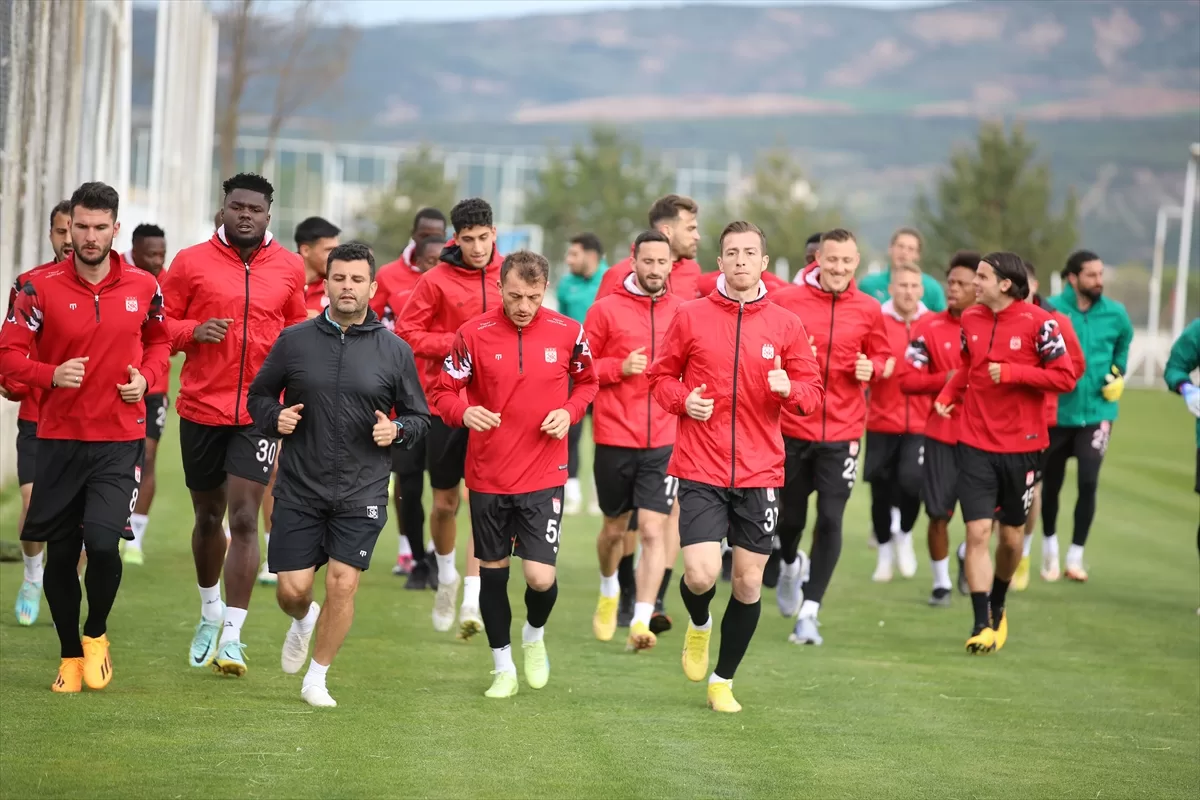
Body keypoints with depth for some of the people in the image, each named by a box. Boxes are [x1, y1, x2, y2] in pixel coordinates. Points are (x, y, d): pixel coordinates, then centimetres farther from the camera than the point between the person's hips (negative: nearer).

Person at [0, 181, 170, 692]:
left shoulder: (143, 287, 2)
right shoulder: (41, 288, -3)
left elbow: (159, 341, 20)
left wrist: (146, 377, 1)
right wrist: (51, 375, -19)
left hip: (121, 439, -1)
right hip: (59, 438, 1)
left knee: (102, 540, -18)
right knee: (60, 553, 4)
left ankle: (96, 635, 10)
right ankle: (70, 655, 25)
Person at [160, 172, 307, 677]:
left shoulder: (288, 268, 4)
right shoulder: (192, 262, -1)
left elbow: (299, 328, 20)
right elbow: (158, 325, 3)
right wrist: (195, 331, -15)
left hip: (260, 411, -1)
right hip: (202, 408, 1)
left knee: (244, 519, -12)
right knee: (208, 517, 14)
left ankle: (232, 636, -10)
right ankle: (210, 613, 38)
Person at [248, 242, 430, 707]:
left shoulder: (394, 351, 1)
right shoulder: (294, 341, 2)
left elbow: (420, 416, 10)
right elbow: (259, 395, 13)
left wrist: (397, 431, -11)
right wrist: (275, 417, -8)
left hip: (362, 492, -1)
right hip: (299, 489, 1)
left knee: (342, 583, -7)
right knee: (292, 588, 0)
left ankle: (317, 676, 13)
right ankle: (303, 621, 38)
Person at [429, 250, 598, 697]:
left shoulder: (567, 333, -3)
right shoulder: (474, 334, -6)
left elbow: (587, 381, 14)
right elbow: (443, 392, 0)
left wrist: (569, 412, -5)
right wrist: (464, 413, -21)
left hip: (544, 475, -1)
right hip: (487, 475, 1)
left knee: (541, 577, -9)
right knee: (493, 572, 9)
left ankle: (535, 636, 25)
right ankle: (503, 666, 27)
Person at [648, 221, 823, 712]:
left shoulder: (786, 325, 4)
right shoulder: (691, 317, 1)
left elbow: (813, 392, 7)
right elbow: (661, 375, 10)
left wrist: (789, 388, -15)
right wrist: (683, 399, -10)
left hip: (760, 473, 2)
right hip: (700, 470, -2)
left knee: (749, 583, 4)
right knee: (701, 574, -14)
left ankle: (723, 681, 23)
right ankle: (698, 624, 24)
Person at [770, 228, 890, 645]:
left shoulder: (868, 310, 2)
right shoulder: (786, 300, -5)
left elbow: (882, 356, 15)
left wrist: (871, 368, -7)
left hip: (843, 432, 1)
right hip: (793, 427, -1)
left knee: (830, 520, -7)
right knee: (791, 516, 9)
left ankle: (808, 611, 0)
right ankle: (790, 564, 45)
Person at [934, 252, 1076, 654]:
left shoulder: (1038, 322, -10)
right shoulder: (971, 319, 4)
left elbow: (1065, 377, -11)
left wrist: (1011, 372, -18)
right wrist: (946, 395, 2)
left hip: (1021, 444, -2)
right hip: (976, 443, 2)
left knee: (1011, 535, 11)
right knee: (977, 532, -9)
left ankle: (998, 607, 36)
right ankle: (982, 624, -7)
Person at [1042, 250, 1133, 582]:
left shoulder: (1115, 314, -3)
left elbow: (1124, 343, 18)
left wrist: (1118, 375, 7)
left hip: (1096, 413, 1)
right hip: (1056, 412, -1)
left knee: (1088, 482, -11)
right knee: (1051, 483, 11)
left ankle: (1076, 556, 2)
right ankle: (1050, 546, 34)